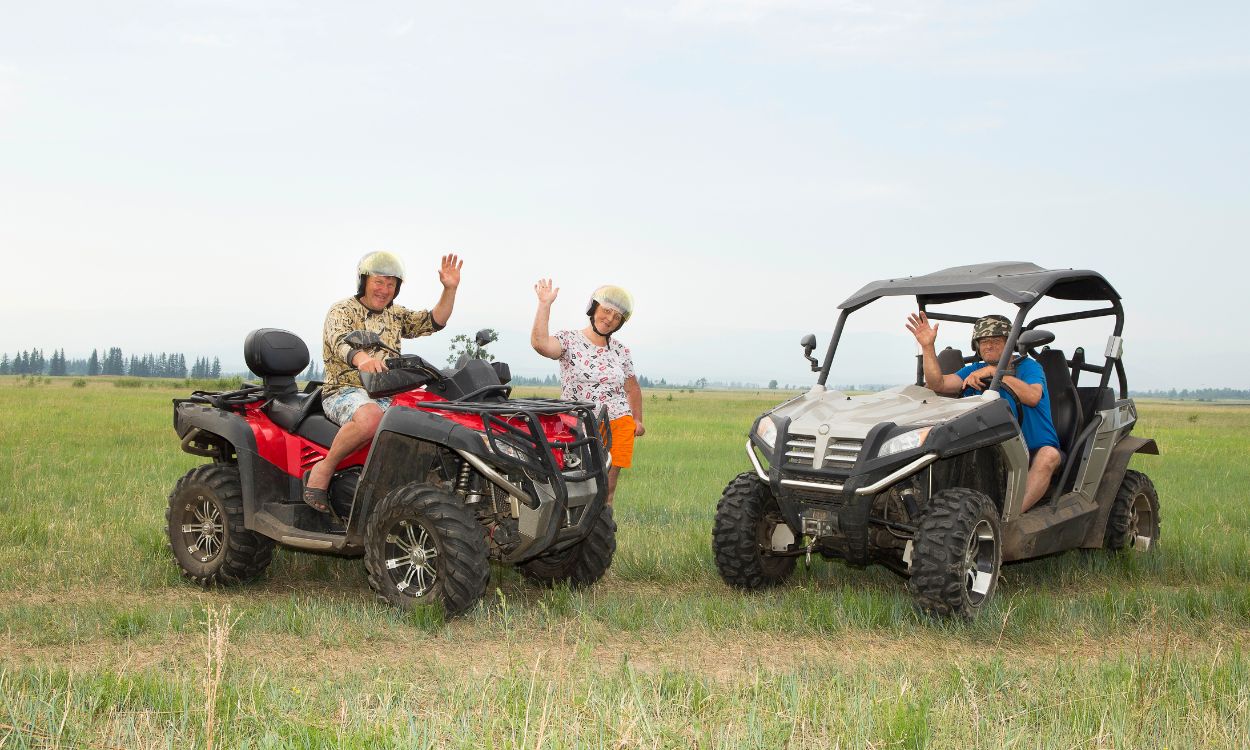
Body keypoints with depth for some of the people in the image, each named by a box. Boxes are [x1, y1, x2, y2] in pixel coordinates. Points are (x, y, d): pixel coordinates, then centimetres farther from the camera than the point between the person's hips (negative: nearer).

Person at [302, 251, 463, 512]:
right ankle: (322, 471, -24)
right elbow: (341, 342, -23)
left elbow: (433, 321, 11)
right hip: (345, 391, -6)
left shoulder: (396, 315, 20)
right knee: (371, 417, -41)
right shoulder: (342, 311, -2)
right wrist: (362, 358, -46)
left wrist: (450, 289, -6)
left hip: (386, 396, 6)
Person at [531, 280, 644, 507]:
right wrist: (544, 304, -18)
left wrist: (637, 419, 15)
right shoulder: (569, 340, 0)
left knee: (607, 488, 2)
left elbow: (632, 387, 25)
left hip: (619, 426, 4)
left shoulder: (621, 350, 13)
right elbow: (539, 343, -21)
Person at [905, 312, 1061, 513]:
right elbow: (937, 385, -2)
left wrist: (994, 372, -23)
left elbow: (1033, 396, -21)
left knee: (1048, 455, -36)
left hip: (1035, 450, -3)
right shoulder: (974, 371, 13)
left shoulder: (1028, 366, 1)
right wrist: (927, 347, -13)